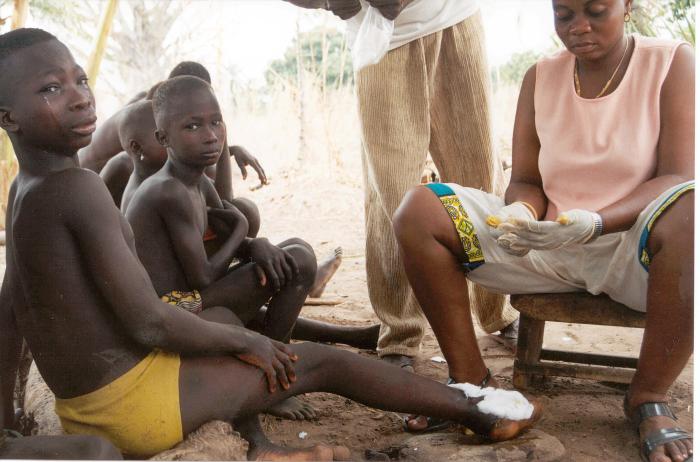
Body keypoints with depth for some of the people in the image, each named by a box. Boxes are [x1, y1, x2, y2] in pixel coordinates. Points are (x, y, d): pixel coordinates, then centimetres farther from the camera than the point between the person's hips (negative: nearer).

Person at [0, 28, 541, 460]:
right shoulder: (78, 188, -22)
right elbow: (149, 324, -24)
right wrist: (244, 340, -9)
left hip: (82, 412, 9)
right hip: (135, 403, -9)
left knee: (228, 333, 31)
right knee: (325, 362, 1)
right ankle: (477, 412, 14)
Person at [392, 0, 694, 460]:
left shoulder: (672, 63, -3)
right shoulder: (540, 78, 7)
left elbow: (678, 178, -13)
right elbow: (526, 181, 7)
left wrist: (595, 223, -31)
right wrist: (521, 213, -19)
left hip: (632, 248, -3)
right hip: (548, 246, 4)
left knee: (688, 212, -39)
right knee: (419, 212, -13)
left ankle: (648, 396, -18)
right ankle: (471, 380, -7)